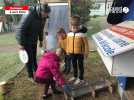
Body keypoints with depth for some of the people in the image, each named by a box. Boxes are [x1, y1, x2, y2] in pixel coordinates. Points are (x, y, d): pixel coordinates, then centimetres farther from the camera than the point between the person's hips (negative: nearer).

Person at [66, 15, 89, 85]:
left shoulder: (82, 34, -15)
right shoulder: (69, 34, 0)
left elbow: (86, 44, -10)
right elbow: (68, 43, 11)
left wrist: (86, 52, -9)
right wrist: (67, 51, 14)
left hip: (80, 53, -5)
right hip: (72, 53, 5)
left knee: (80, 65, 7)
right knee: (74, 65, 19)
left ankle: (81, 78, 21)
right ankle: (75, 76, 38)